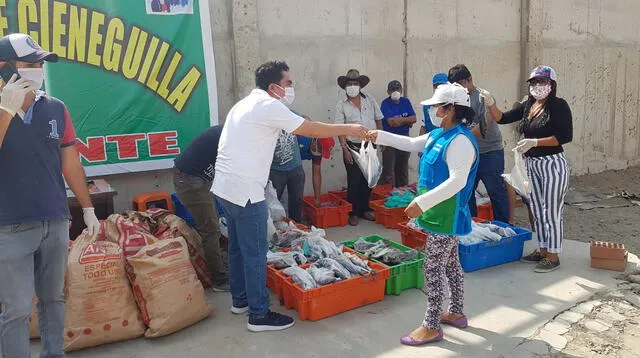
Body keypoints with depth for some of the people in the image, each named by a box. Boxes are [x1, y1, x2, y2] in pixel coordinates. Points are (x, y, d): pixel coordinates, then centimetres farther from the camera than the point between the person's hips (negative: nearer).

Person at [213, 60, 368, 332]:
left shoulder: (246, 103, 17)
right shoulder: (269, 106, -14)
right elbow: (312, 130, -13)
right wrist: (350, 130, -4)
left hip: (225, 187, 10)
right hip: (244, 192, -10)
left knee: (238, 247, 19)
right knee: (255, 253, -1)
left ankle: (240, 300, 33)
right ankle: (259, 315, 8)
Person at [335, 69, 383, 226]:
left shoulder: (370, 99, 4)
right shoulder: (341, 105, -5)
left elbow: (378, 119, 11)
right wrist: (345, 149, -14)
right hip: (353, 148, -3)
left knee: (368, 179, 11)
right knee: (354, 181, 1)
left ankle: (364, 209, 26)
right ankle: (353, 212, 13)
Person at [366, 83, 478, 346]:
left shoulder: (460, 140, -21)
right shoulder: (439, 134, 9)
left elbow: (457, 181, -28)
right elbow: (411, 144, 23)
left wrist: (422, 202, -31)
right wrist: (381, 137, 18)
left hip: (447, 216, -10)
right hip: (441, 214, 10)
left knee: (433, 267, -4)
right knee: (450, 263, 19)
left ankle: (431, 327, 6)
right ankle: (456, 313, 33)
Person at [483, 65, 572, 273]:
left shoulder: (558, 105, -11)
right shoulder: (527, 106, 10)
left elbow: (566, 136, -19)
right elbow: (502, 119, 11)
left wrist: (534, 142, -23)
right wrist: (491, 104, -7)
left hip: (552, 164, -8)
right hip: (531, 164, 8)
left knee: (552, 213, 0)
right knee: (537, 211, 15)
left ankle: (553, 257, 12)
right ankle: (543, 251, 28)